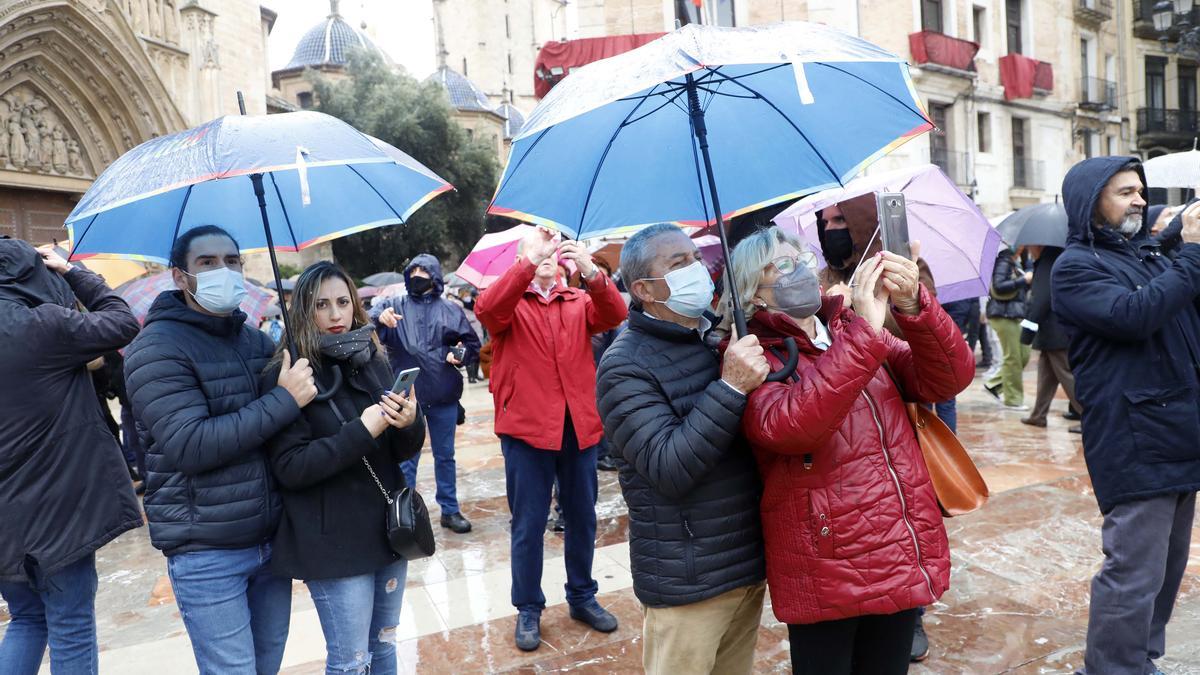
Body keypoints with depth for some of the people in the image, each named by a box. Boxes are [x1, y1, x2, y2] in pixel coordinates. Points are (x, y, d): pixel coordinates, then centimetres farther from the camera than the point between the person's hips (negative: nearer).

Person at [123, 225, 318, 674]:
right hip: (206, 553, -6)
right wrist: (285, 400, -23)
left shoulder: (259, 341, 10)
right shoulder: (156, 349, -10)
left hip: (272, 539, 6)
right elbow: (190, 446, -22)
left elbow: (295, 426, 20)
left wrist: (304, 381, -1)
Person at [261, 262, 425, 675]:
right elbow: (289, 468, -17)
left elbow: (402, 452, 7)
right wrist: (362, 431, -24)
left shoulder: (374, 362, 5)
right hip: (334, 542, -5)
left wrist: (409, 424, -15)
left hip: (388, 528, 5)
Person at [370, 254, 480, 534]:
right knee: (406, 457, 8)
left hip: (444, 396, 1)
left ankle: (450, 510, 25)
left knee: (445, 456, 13)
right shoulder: (395, 305, 3)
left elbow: (473, 344, 10)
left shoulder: (451, 310, 5)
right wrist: (379, 317, -36)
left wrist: (460, 354, -11)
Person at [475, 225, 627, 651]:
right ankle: (528, 609, 22)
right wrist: (529, 263, -33)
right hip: (527, 427, -3)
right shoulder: (510, 303, 2)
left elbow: (614, 315, -11)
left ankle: (582, 597, 32)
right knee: (528, 525, 6)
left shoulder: (580, 302, 9)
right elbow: (485, 309, -22)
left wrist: (591, 272, -29)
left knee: (582, 518, 15)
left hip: (579, 426, 3)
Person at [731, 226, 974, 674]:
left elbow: (948, 380, -1)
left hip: (906, 560, 6)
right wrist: (864, 331, -27)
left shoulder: (857, 334, 11)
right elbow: (789, 428, -28)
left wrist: (913, 307, -18)